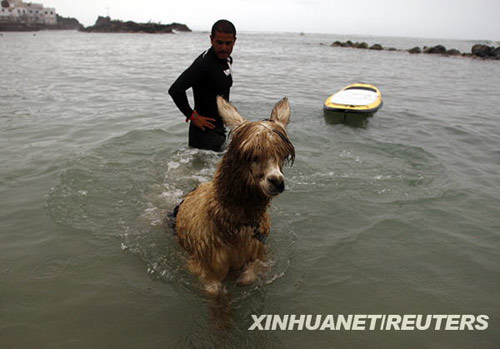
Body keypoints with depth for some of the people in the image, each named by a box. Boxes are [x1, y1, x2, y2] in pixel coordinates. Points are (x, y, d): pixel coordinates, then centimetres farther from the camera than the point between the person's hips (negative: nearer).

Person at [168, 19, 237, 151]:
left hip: (219, 128, 9)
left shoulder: (227, 60, 7)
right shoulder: (204, 63, -22)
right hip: (205, 131, -9)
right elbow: (175, 90, -32)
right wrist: (192, 116, -22)